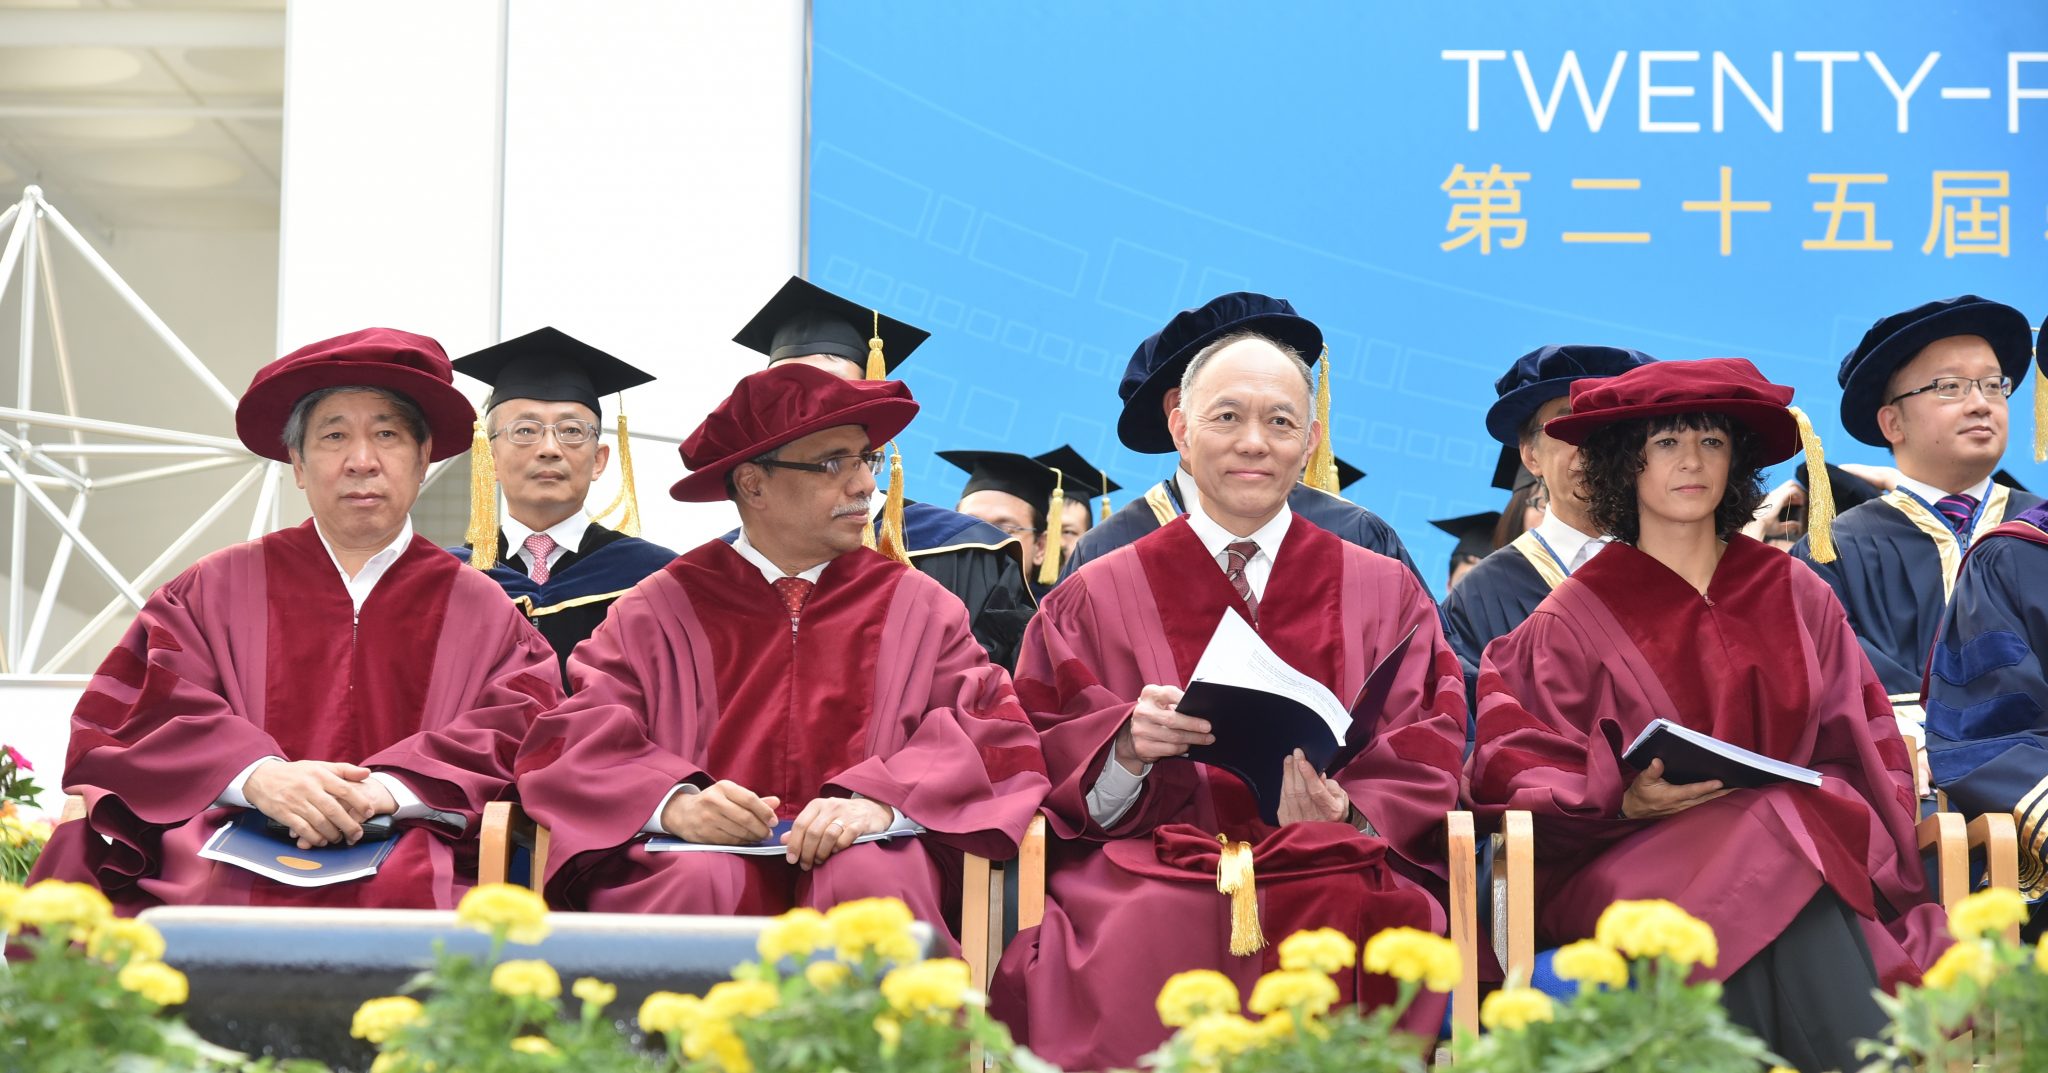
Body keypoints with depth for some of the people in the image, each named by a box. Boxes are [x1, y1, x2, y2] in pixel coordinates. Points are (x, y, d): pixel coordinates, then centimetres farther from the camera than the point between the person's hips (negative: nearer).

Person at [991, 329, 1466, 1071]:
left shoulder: (1385, 597, 19)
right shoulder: (1095, 599, 18)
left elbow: (1427, 770, 10)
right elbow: (1047, 771, 10)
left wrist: (1344, 808, -12)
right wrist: (1127, 750, -12)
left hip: (1328, 867, 1)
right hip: (1150, 865, -1)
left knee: (1356, 927, -36)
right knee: (1143, 946, -37)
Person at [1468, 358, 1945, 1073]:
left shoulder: (1796, 595, 18)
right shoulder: (1577, 616, 10)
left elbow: (1858, 746, 17)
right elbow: (1517, 766, 5)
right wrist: (1627, 802, -14)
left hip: (1799, 836, 2)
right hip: (1639, 854, -2)